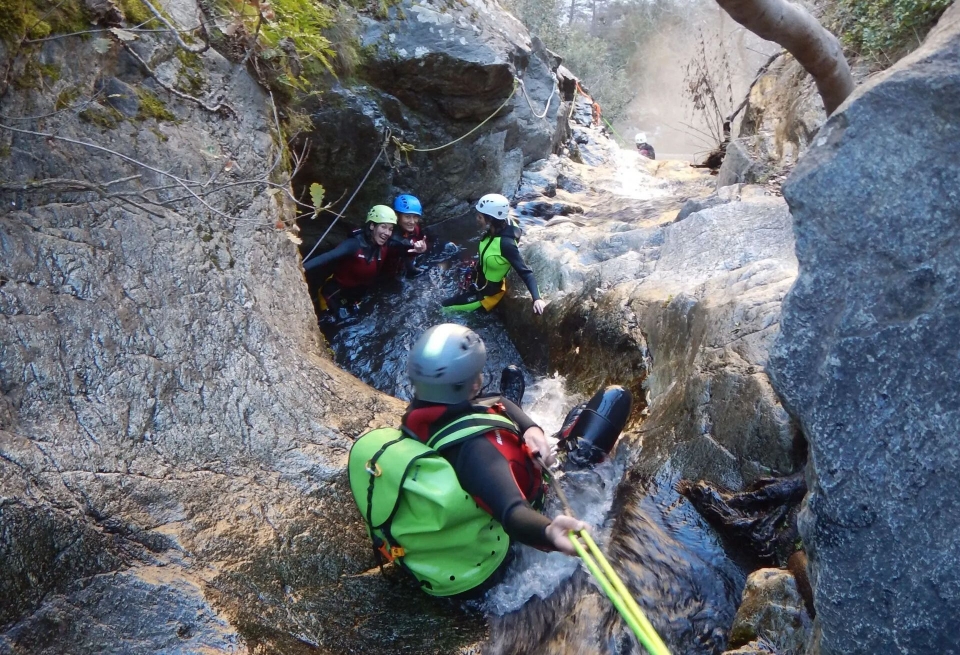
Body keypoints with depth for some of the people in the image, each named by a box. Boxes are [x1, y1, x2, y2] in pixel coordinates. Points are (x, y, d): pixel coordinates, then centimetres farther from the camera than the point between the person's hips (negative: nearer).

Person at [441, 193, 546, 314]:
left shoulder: (505, 243, -36)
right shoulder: (492, 233, -13)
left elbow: (525, 272, -37)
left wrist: (536, 298, -49)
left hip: (488, 293, -9)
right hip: (479, 285, 9)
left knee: (444, 308, 1)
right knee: (447, 304, 26)